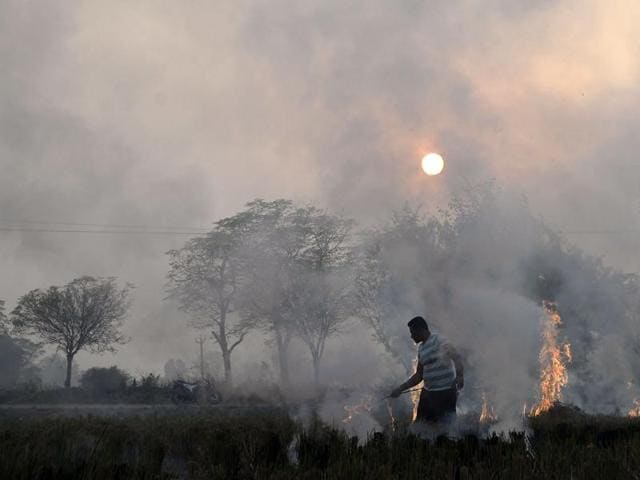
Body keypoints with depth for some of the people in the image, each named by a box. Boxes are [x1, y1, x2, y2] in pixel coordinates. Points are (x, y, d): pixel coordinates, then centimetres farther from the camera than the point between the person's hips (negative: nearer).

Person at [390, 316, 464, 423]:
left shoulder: (438, 340, -9)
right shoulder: (421, 348, 16)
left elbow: (456, 357, -20)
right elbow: (419, 375, 22)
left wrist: (460, 376, -35)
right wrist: (400, 389, 18)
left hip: (445, 392, -8)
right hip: (428, 392, 8)